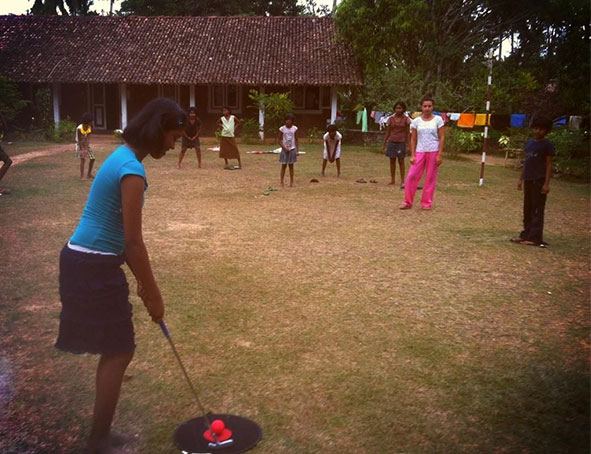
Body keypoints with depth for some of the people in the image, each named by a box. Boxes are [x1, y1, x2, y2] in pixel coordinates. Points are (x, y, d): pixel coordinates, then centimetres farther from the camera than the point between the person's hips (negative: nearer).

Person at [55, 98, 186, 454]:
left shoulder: (121, 157, 11)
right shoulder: (132, 171, -20)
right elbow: (133, 242, -18)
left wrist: (140, 279, 18)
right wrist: (153, 294, -9)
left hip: (82, 262, 10)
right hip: (95, 269, -10)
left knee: (114, 350, 17)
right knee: (119, 352, 1)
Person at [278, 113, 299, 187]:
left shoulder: (295, 128, 0)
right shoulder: (282, 129, -5)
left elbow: (296, 140, 4)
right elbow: (279, 140, -2)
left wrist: (297, 150, -1)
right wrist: (284, 148, -12)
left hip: (292, 149, 1)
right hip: (284, 149, -1)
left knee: (291, 166, 5)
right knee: (283, 166, 2)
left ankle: (291, 182, 8)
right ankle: (282, 181, 8)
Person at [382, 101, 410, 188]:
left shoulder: (406, 119, -1)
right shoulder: (391, 119, 5)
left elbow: (408, 133, -1)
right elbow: (387, 133, 9)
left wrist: (408, 145, -6)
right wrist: (384, 144, 7)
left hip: (401, 142, -3)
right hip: (391, 142, 3)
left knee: (401, 161, -1)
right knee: (392, 161, 7)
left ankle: (402, 181, 3)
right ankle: (392, 180, 16)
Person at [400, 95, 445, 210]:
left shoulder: (438, 120, 0)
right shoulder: (416, 121, 4)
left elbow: (442, 137, -2)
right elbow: (413, 139, 6)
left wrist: (439, 155, -9)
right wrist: (412, 155, -2)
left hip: (433, 152, -2)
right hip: (420, 152, 2)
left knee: (431, 178, 3)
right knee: (412, 176, -3)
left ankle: (427, 203, 13)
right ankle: (407, 202, 7)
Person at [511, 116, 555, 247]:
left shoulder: (547, 145, -5)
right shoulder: (529, 143, 14)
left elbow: (549, 164, -8)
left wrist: (547, 183, -14)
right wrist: (521, 179, 17)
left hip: (539, 181, -7)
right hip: (528, 180, 7)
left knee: (537, 210, -6)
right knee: (527, 209, 12)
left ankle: (535, 238, -5)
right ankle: (526, 234, 20)